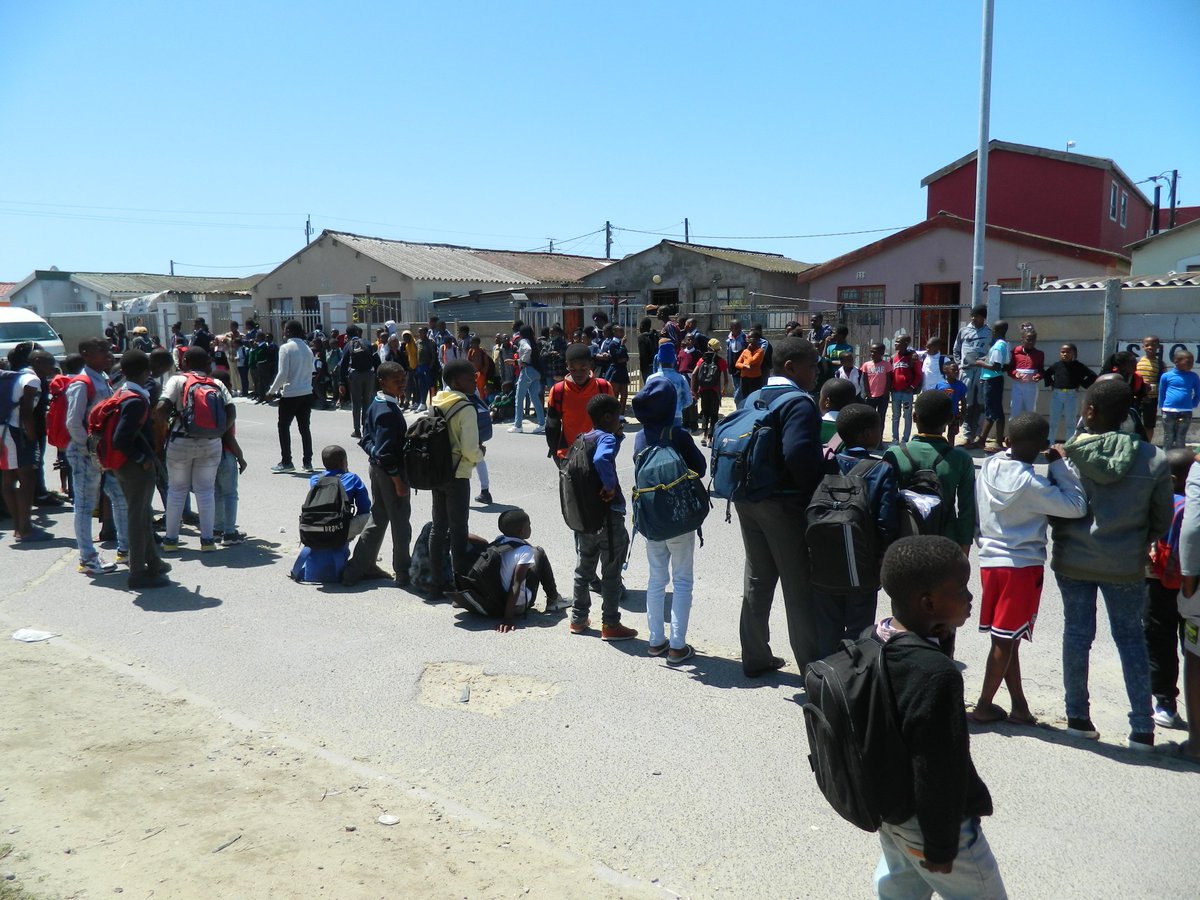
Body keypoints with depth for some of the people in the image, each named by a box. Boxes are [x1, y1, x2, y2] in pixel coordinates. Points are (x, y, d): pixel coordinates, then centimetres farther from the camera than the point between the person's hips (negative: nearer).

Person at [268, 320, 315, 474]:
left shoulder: (286, 348, -10)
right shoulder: (307, 349, 7)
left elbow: (283, 373, -14)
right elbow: (310, 372, 8)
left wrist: (272, 390, -2)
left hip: (290, 394, -5)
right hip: (307, 393, 5)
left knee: (284, 427, 7)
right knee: (304, 428, 10)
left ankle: (286, 462, 9)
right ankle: (308, 462, 11)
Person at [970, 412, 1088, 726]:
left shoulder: (988, 467, -1)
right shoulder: (1030, 483, -20)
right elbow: (1077, 506, -19)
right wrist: (1059, 465, -13)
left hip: (990, 560, 6)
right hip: (1023, 566, -6)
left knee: (1006, 638, 13)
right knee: (1006, 640, 4)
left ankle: (1019, 704, 21)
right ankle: (984, 705, 11)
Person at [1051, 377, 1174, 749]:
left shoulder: (1070, 455, -12)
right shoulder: (1154, 459, -7)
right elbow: (1161, 519, 1)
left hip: (1073, 560, 0)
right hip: (1126, 565, 1)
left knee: (1077, 634, 11)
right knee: (1131, 637, 12)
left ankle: (1077, 717, 20)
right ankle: (1142, 728, 13)